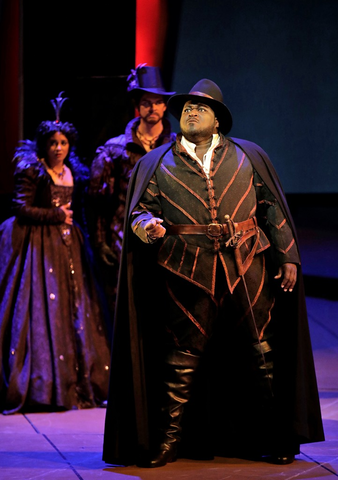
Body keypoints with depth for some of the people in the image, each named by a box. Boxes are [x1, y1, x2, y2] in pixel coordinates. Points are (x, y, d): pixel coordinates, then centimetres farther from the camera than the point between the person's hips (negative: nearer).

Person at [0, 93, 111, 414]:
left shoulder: (74, 173, 16)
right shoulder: (30, 170, -4)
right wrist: (57, 215, -8)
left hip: (68, 246, 6)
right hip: (39, 247, -6)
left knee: (75, 307, 1)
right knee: (44, 308, -11)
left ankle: (77, 384, 3)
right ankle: (42, 385, -9)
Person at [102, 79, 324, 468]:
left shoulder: (247, 156, 14)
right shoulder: (157, 163, 13)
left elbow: (271, 207, 12)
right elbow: (140, 209, 7)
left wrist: (287, 256, 5)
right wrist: (146, 225, -17)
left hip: (247, 269, 1)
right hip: (188, 273, -1)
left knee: (260, 356, 3)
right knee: (181, 359, -2)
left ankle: (275, 440, 13)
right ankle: (167, 442, 7)